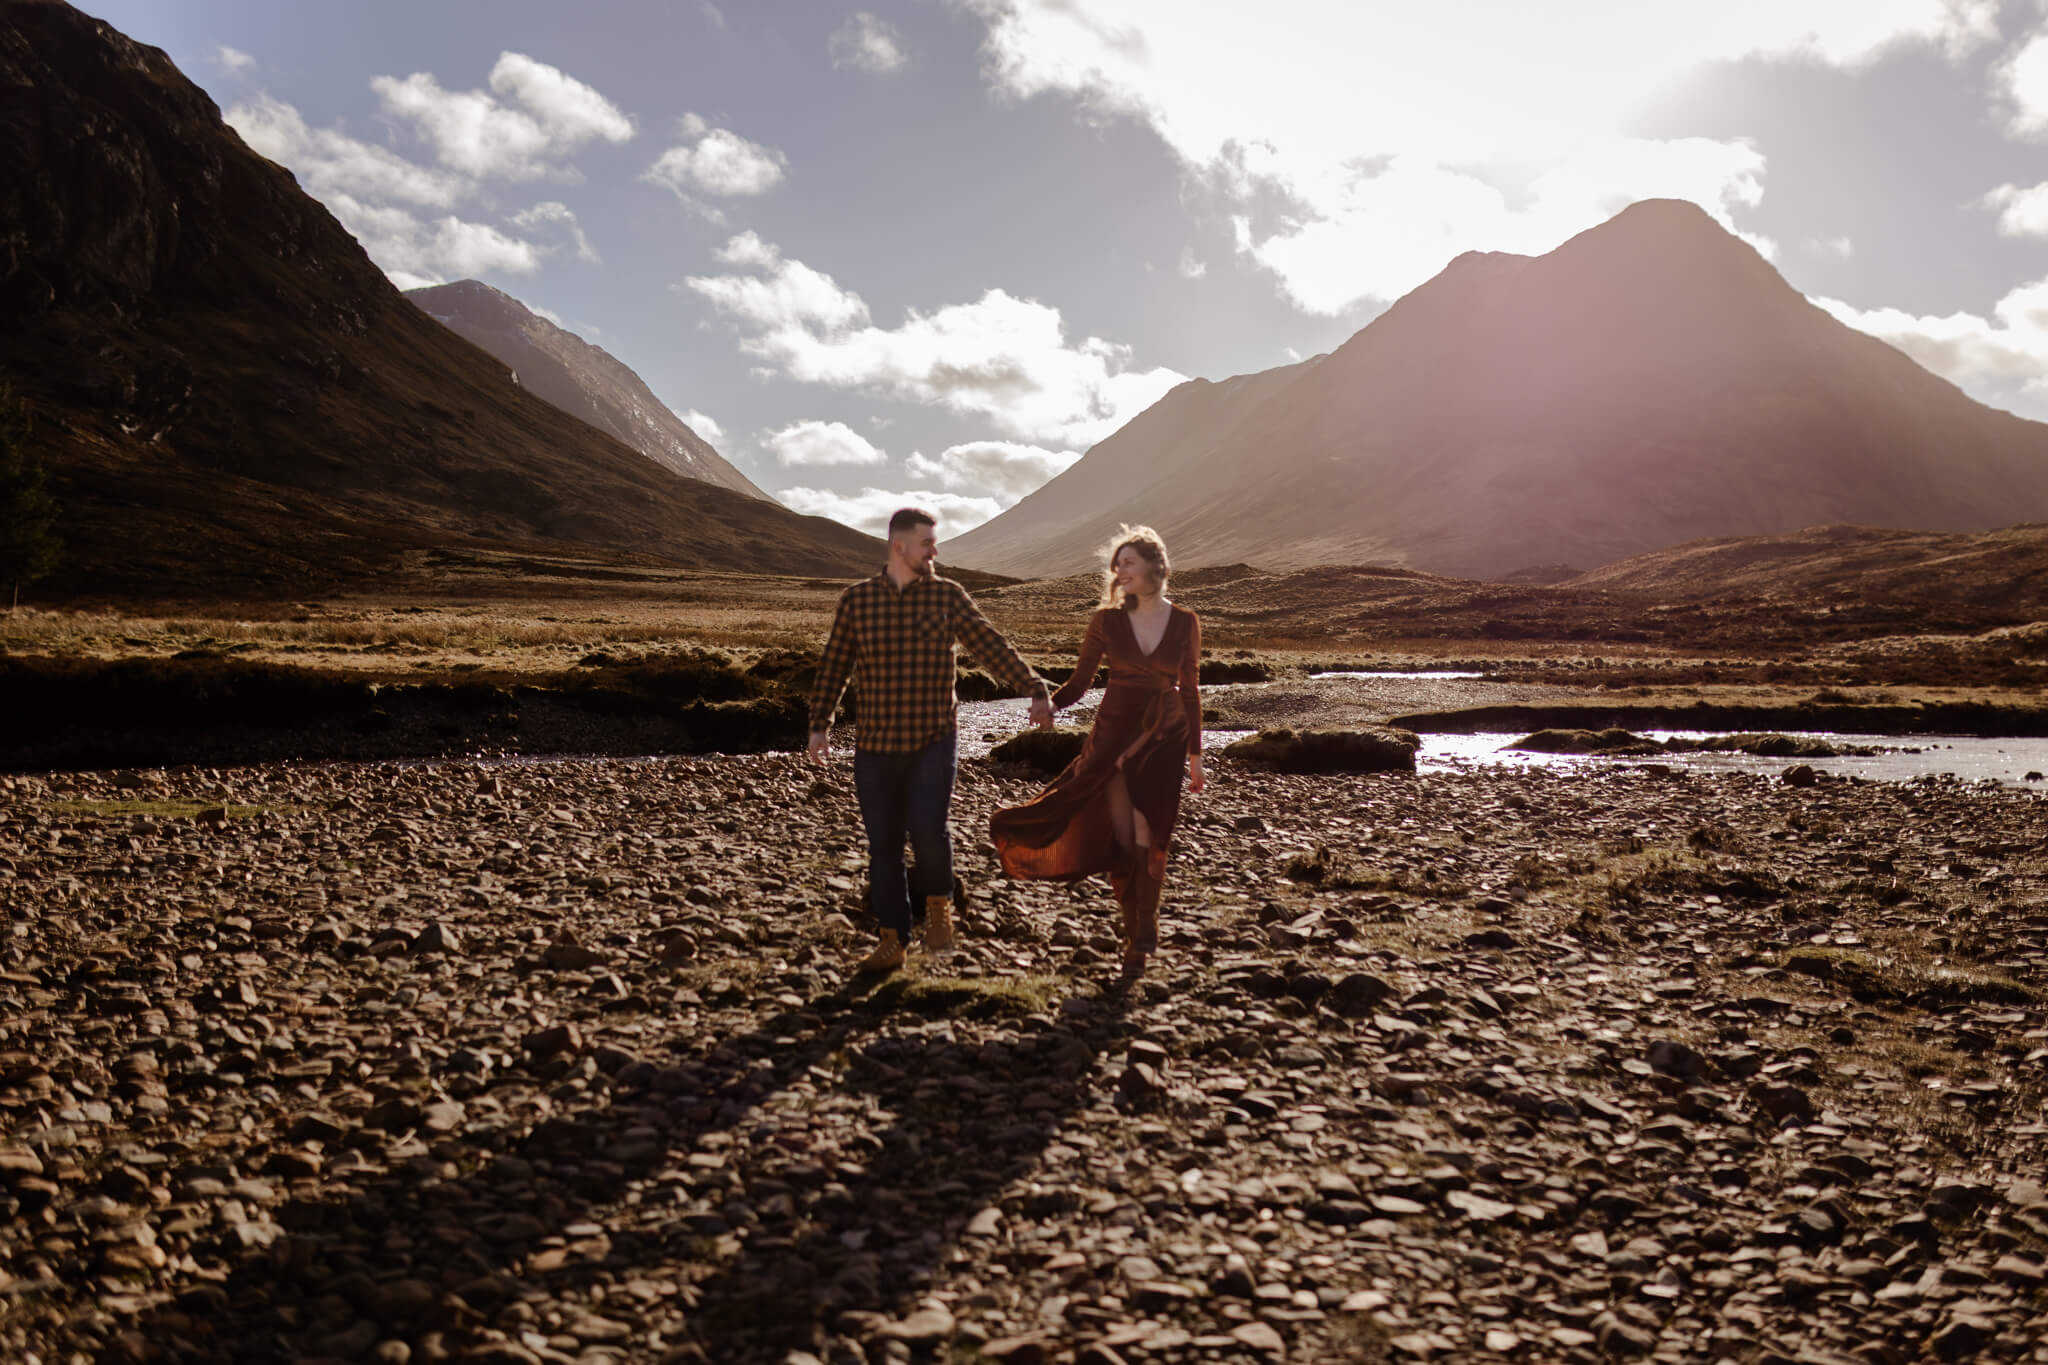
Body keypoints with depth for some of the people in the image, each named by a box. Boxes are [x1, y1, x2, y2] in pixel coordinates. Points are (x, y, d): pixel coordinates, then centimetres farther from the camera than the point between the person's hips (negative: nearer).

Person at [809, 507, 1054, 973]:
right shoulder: (856, 599, 3)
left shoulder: (947, 595, 0)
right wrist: (819, 725, -1)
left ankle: (938, 904, 12)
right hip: (875, 746, 2)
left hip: (933, 741, -2)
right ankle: (891, 943, 20)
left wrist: (1035, 690, -17)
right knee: (884, 845, 6)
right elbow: (834, 666, 8)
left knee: (927, 829, -19)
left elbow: (992, 646, -6)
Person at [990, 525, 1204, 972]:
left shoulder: (1184, 623, 0)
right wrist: (1046, 704, -18)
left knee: (1148, 838, -5)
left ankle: (1145, 926, 13)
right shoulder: (1107, 621, -1)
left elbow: (1189, 690, 7)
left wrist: (1195, 755, 8)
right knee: (1121, 837, 0)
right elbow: (1079, 682, 1)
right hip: (1115, 736, 0)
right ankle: (1135, 935, 15)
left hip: (1163, 739, 0)